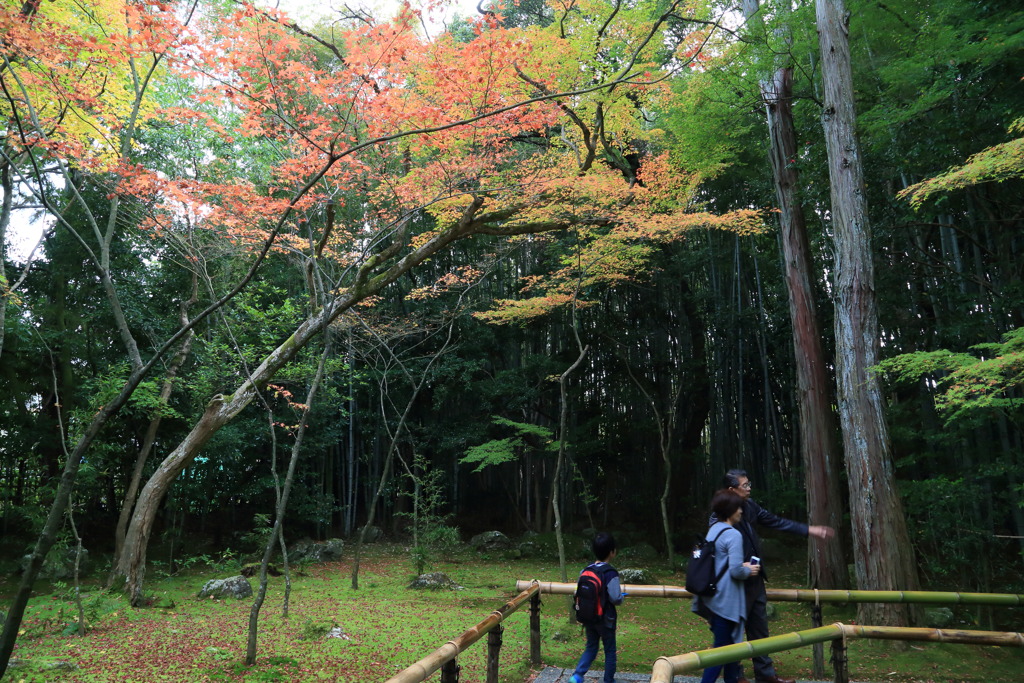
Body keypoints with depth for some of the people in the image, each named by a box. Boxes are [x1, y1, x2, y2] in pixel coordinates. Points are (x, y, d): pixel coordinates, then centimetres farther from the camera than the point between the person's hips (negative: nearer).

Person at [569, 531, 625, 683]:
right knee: (610, 651, 15)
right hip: (605, 619, -5)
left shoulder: (585, 571, -2)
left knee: (591, 647, 18)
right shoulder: (610, 573, -20)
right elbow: (616, 599, -21)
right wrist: (622, 597, 0)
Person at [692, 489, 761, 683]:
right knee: (721, 647, -1)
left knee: (728, 644, 20)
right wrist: (748, 571, -2)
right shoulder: (733, 534, -17)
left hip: (713, 596, 9)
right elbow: (736, 571, -21)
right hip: (725, 600, -9)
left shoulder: (713, 530, 10)